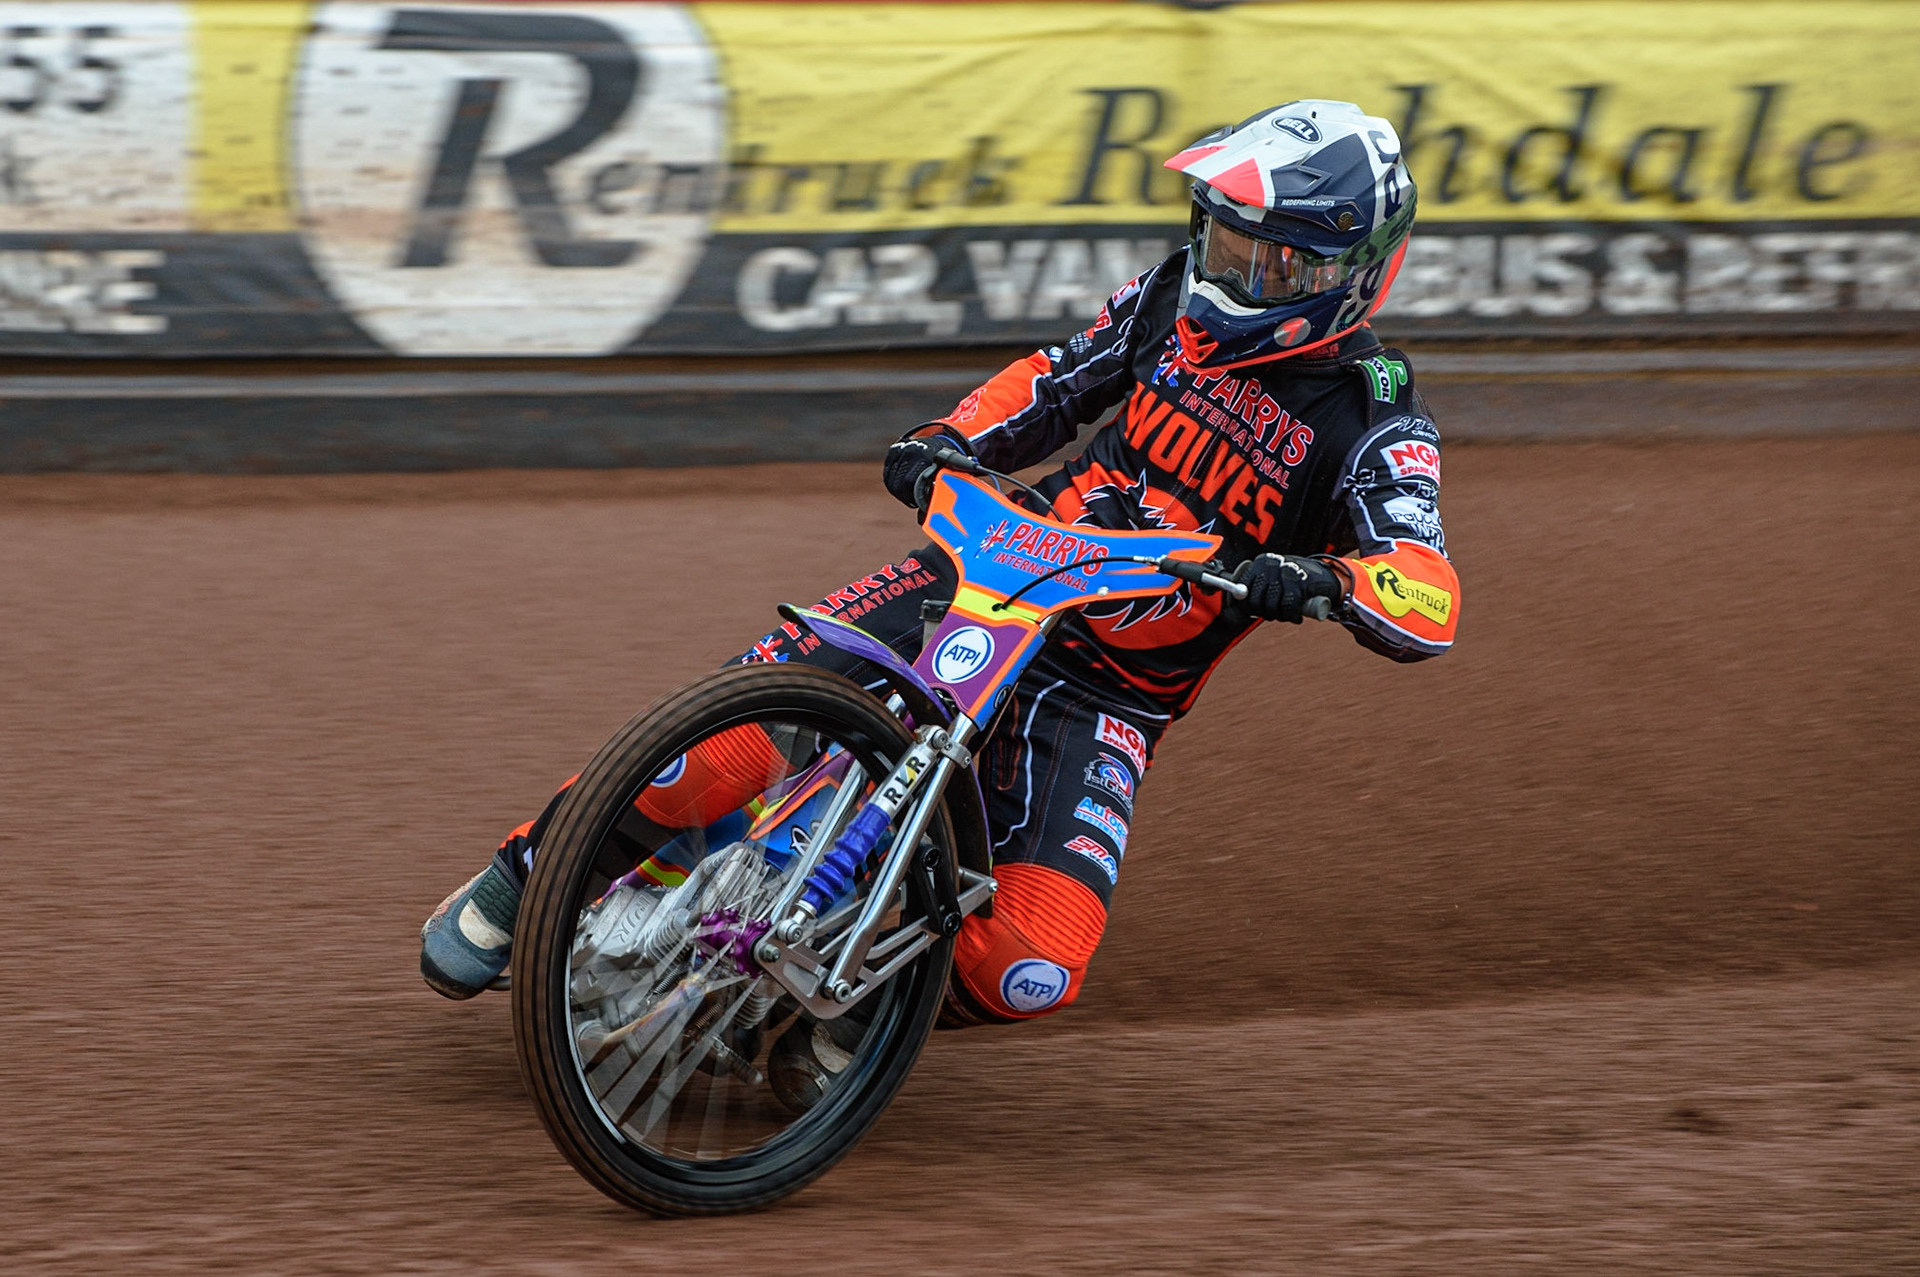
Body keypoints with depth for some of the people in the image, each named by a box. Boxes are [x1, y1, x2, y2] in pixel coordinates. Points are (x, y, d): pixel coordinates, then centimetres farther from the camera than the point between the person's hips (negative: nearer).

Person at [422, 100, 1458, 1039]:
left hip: (1105, 695, -2)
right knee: (719, 744, -19)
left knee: (1032, 964, -25)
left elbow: (1431, 606, -22)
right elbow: (1051, 382, 20)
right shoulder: (1175, 301, 3)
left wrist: (1325, 581, -42)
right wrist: (944, 443, 2)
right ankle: (525, 877, 6)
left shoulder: (1372, 426, -10)